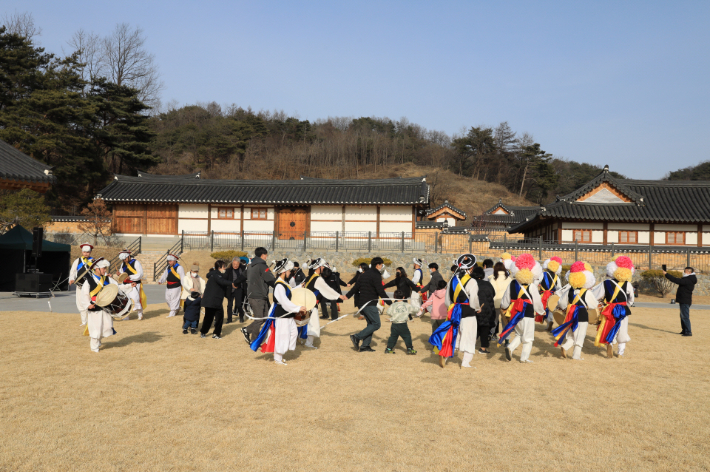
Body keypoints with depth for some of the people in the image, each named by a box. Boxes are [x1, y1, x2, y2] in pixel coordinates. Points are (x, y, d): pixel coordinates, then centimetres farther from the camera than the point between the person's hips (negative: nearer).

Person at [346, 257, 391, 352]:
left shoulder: (364, 274, 16)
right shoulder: (376, 275, -11)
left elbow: (356, 286, 21)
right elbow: (381, 292, -15)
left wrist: (347, 296, 33)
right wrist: (390, 303, -9)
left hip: (363, 304, 9)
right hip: (370, 304, -9)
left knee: (371, 324, 14)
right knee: (376, 324, -6)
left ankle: (365, 346, 10)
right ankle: (357, 337, -10)